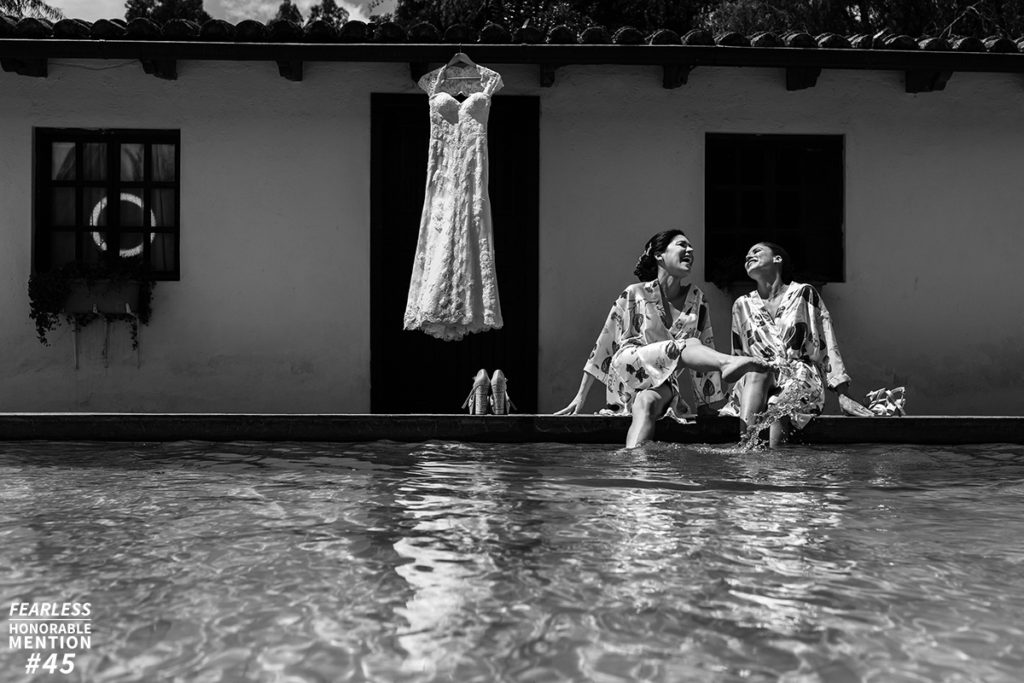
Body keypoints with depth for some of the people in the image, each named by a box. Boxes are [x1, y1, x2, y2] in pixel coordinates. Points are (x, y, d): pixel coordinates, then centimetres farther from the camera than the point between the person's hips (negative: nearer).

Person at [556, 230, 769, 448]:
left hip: (663, 381, 2)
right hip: (627, 370, -2)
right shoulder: (635, 293, 3)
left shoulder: (696, 298, 10)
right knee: (690, 346, -28)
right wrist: (581, 397, 5)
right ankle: (728, 362, -58)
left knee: (646, 402, -36)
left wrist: (706, 403, 6)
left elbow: (706, 346, 12)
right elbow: (604, 343, 6)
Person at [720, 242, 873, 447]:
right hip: (754, 385, 2)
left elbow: (828, 346, 4)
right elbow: (738, 358, 17)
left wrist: (844, 396, -2)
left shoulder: (803, 294, 7)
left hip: (802, 380, -2)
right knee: (755, 368, -33)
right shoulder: (742, 305, 16)